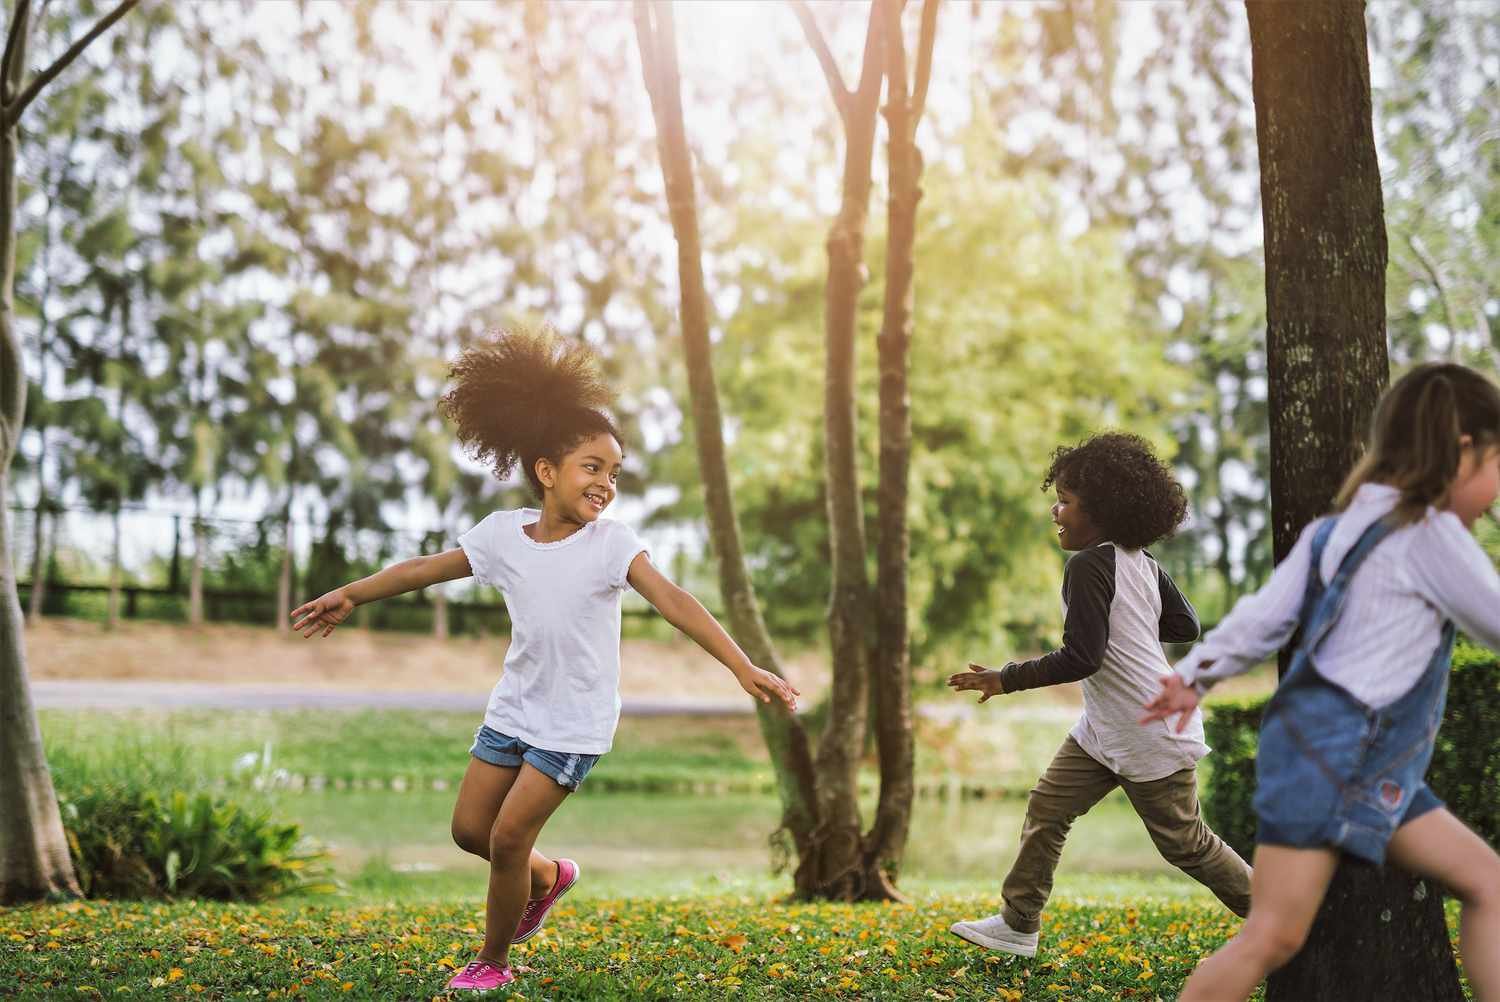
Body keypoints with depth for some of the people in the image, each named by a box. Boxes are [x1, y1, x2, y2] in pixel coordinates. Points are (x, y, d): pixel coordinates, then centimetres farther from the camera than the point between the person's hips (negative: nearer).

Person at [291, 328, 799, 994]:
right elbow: (426, 569, 8)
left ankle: (493, 961, 16)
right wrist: (351, 595, 11)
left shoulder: (610, 542, -16)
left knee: (508, 837, -6)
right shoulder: (504, 532, -4)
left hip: (574, 723, -5)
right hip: (514, 708, 5)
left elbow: (672, 601, -27)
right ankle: (547, 878, 39)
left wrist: (742, 667, -37)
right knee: (469, 829, 9)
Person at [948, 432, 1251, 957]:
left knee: (1185, 843, 5)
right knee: (1047, 808, 7)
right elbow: (1186, 626, 11)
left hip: (1151, 735, -10)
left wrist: (1006, 679, -18)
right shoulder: (1141, 561, 4)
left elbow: (1080, 658, -26)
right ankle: (1019, 924, 13)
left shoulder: (1090, 564, -22)